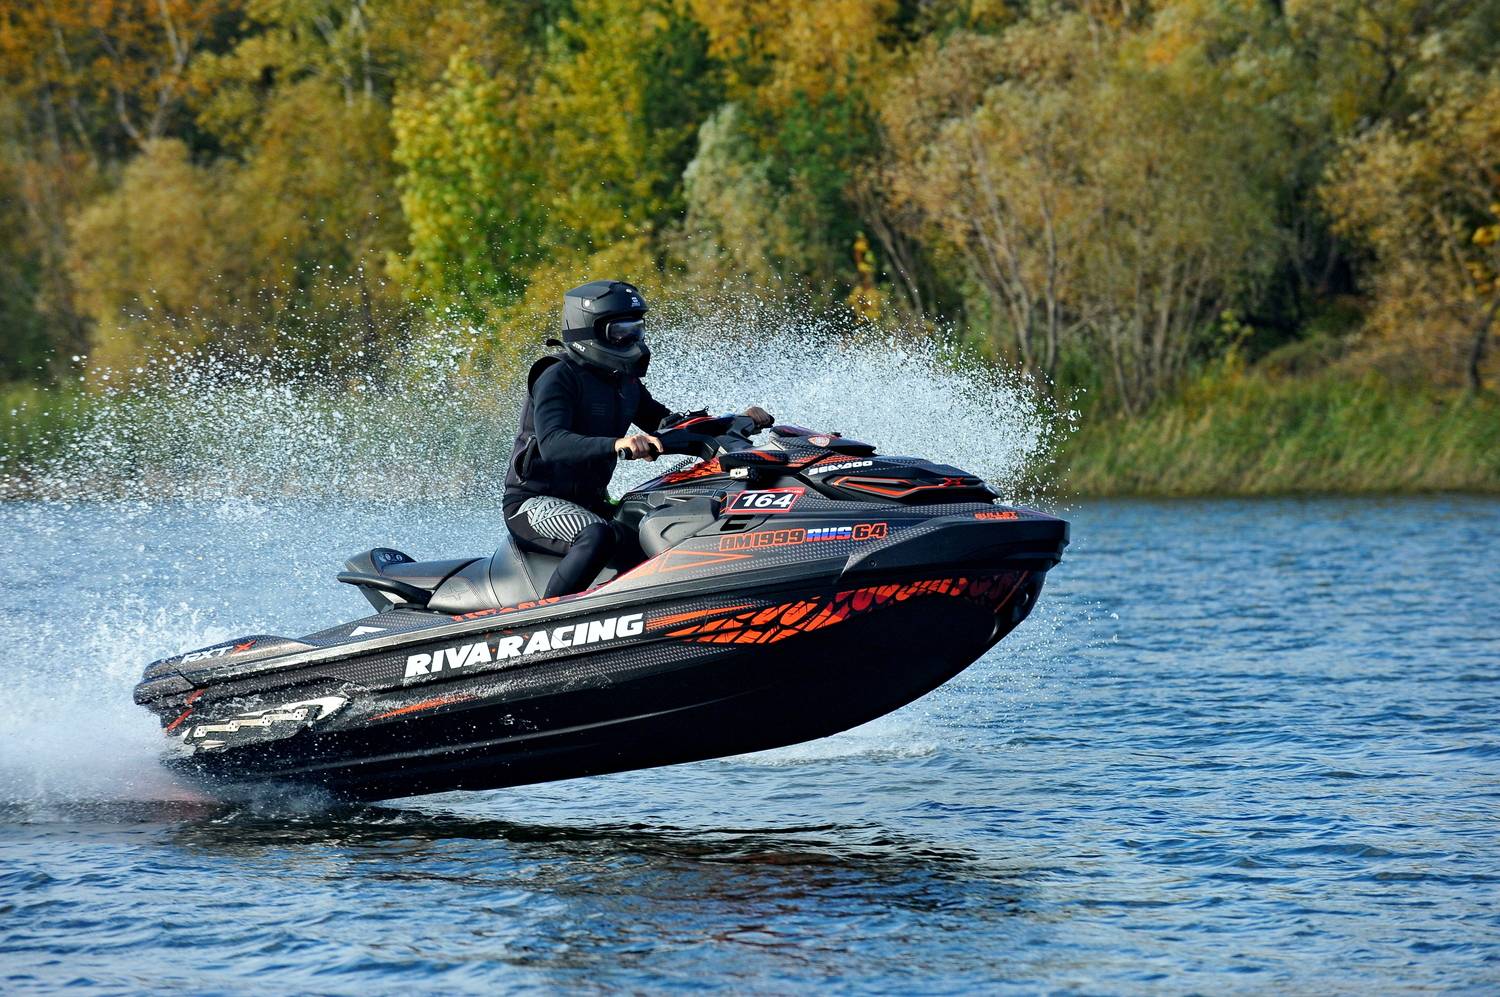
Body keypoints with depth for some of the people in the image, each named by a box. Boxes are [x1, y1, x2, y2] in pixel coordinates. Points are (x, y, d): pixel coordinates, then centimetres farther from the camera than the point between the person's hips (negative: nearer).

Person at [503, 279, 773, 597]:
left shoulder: (625, 382, 11)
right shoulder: (559, 376, -14)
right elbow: (552, 444, -31)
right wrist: (617, 445, -48)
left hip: (590, 505, 8)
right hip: (535, 502, -8)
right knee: (598, 536, -37)